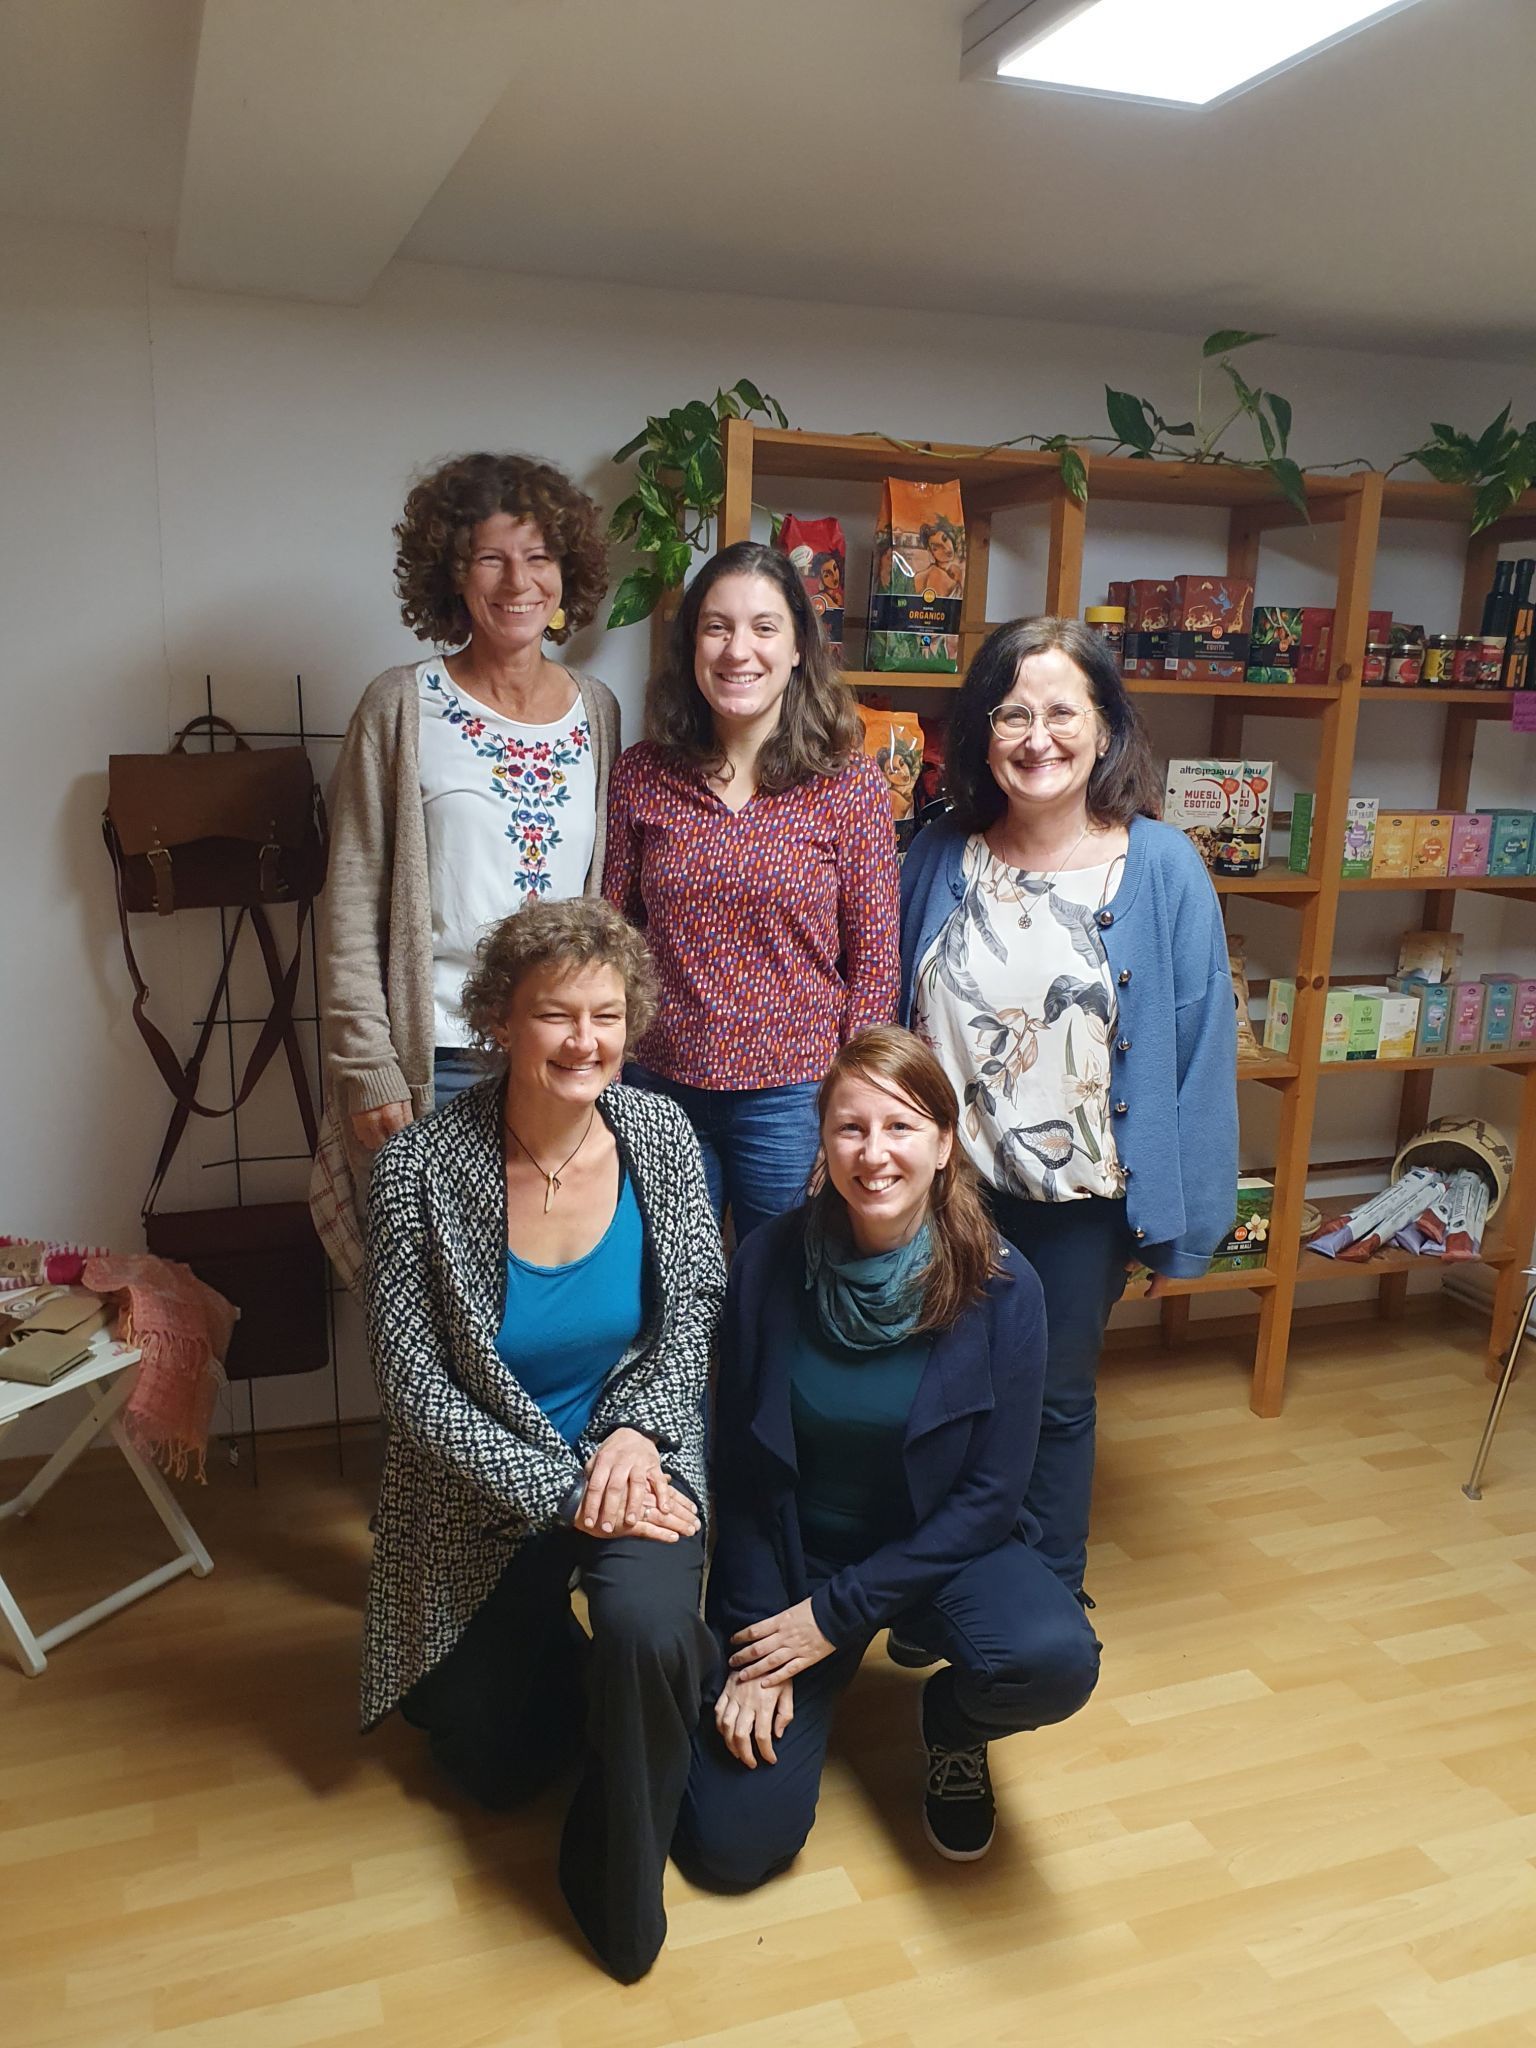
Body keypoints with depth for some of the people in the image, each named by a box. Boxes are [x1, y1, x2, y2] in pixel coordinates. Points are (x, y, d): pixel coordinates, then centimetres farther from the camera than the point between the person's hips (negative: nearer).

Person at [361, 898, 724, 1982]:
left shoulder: (660, 1132, -12)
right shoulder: (423, 1166, -20)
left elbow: (693, 1312, -3)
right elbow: (414, 1384, -17)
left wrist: (637, 1427, -20)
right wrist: (565, 1494, -22)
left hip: (634, 1456, 0)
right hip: (485, 1493, 0)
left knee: (649, 1630, -31)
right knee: (497, 1768, 11)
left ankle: (617, 1881, 2)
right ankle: (544, 1646, 47)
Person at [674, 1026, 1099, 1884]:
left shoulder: (1001, 1286, -17)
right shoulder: (770, 1264, -15)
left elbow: (990, 1493, -14)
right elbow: (739, 1469, -6)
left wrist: (839, 1614, -17)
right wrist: (755, 1642, -10)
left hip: (941, 1546, 0)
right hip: (794, 1553, 1)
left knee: (1054, 1661, -31)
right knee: (732, 1843, -9)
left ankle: (953, 1726, 6)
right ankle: (796, 1696, 23)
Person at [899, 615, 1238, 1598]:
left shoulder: (1161, 868, -10)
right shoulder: (940, 856, -2)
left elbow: (1198, 1046, -9)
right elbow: (887, 1021, 6)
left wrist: (1183, 1221, -9)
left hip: (1082, 1197, -2)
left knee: (1055, 1403, 15)